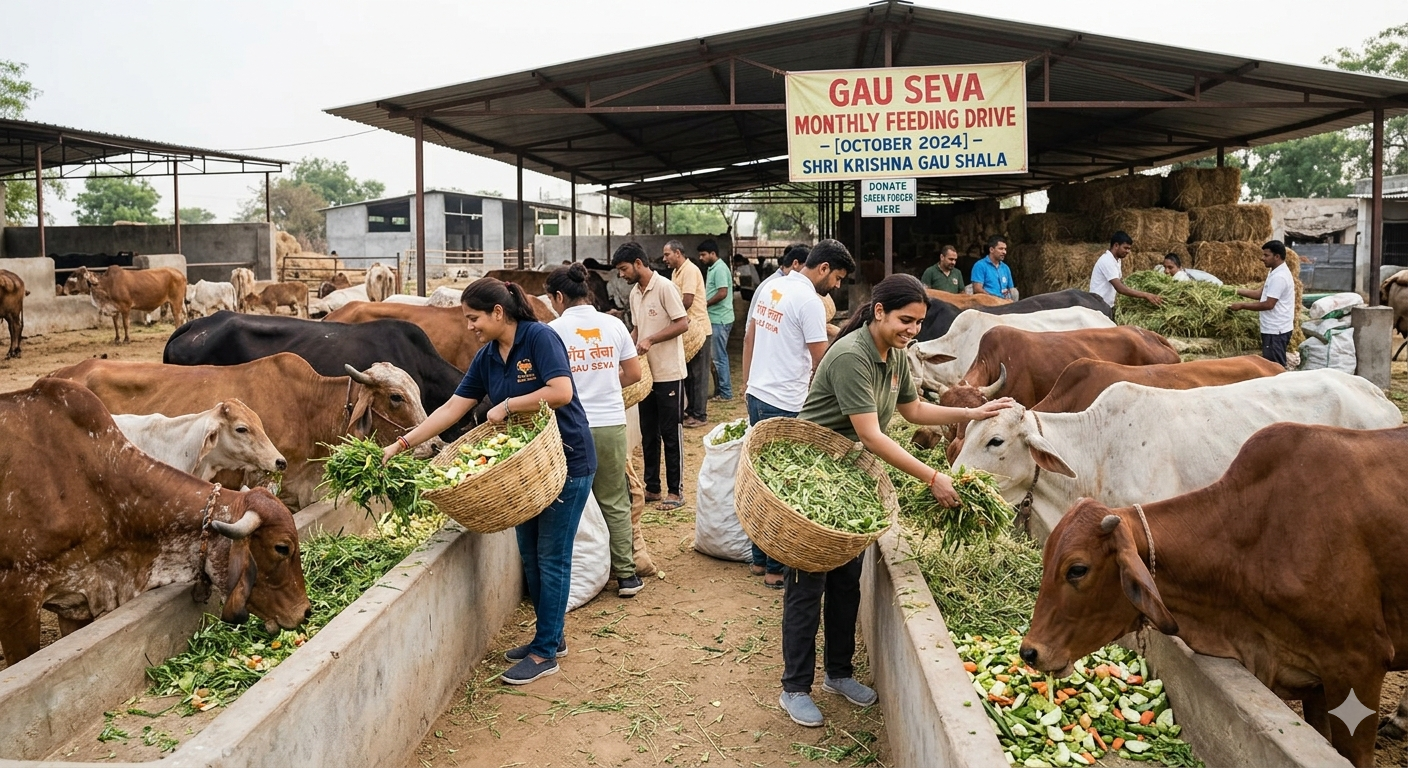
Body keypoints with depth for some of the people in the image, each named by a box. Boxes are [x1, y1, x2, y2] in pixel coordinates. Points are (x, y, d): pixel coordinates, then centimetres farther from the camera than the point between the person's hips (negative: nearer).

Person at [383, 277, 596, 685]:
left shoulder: (539, 338, -16)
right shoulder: (486, 357, 6)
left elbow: (561, 392, -26)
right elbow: (452, 408, 5)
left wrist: (507, 405, -19)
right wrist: (403, 444, 0)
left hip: (567, 462, -8)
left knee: (551, 556, -2)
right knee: (530, 555, 13)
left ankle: (545, 652, 7)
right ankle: (550, 636, 28)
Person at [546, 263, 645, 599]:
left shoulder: (554, 330, -7)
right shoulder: (613, 324, 3)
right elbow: (634, 374, 8)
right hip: (612, 423, 3)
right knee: (615, 501, 13)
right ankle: (626, 575, 16)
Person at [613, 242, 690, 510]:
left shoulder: (665, 287, -14)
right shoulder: (635, 294, 10)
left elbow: (682, 324, -18)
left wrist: (651, 340, -22)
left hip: (668, 373, -8)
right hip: (646, 372, 8)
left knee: (670, 433, 0)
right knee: (648, 434, 13)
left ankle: (675, 491, 10)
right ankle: (652, 487, 23)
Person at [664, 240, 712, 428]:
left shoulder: (690, 271, -15)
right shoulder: (676, 272, 13)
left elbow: (687, 301, -21)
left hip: (698, 329, -9)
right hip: (687, 330, 9)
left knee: (698, 374, -2)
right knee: (688, 372, 14)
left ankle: (699, 415, 4)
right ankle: (690, 410, 23)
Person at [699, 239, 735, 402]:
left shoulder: (720, 269, -15)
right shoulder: (713, 268, 16)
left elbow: (722, 293, -22)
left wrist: (704, 304, -12)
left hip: (719, 320, -10)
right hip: (715, 319, 10)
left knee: (719, 357, -5)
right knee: (716, 356, 13)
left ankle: (725, 393, 1)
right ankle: (720, 389, 20)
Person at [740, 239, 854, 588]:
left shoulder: (770, 287, 11)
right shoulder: (809, 301, -15)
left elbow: (749, 338, 18)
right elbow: (822, 363, -14)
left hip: (757, 396, 9)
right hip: (785, 406, -9)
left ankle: (760, 559, 25)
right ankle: (776, 568, 8)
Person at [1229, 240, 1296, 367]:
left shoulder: (1279, 277, -20)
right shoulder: (1276, 273, 13)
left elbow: (1269, 304, -23)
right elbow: (1262, 294, 16)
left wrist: (1242, 306, -16)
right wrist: (1238, 291, 10)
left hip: (1275, 330, -10)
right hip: (1275, 328, 10)